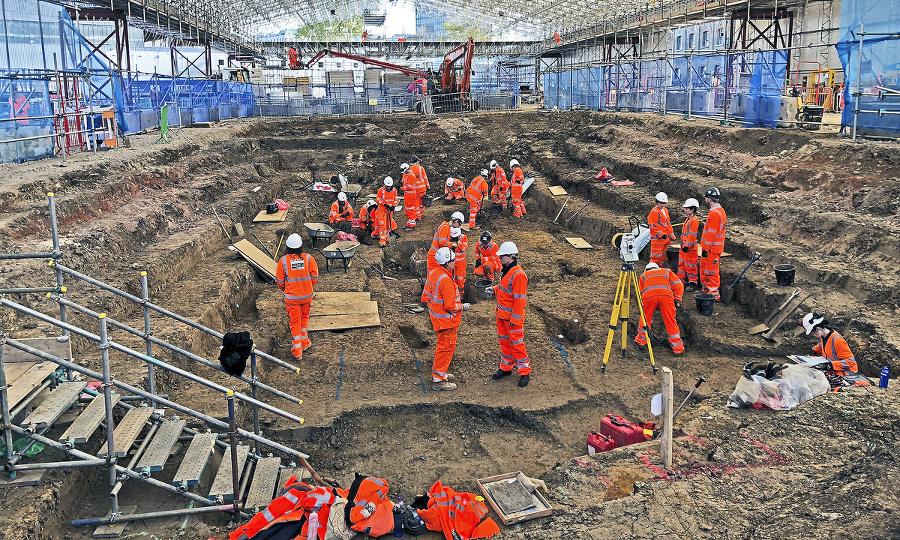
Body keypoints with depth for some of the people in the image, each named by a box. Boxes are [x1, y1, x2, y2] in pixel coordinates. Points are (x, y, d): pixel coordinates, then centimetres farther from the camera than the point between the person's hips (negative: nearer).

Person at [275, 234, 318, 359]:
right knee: (304, 317, 24)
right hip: (307, 295, 1)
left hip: (291, 297, -1)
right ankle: (304, 342, 34)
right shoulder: (308, 258, -10)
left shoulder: (283, 260, -12)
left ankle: (297, 350, 12)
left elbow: (280, 280, -2)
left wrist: (284, 289, 19)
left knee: (295, 322, 9)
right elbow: (315, 276, -1)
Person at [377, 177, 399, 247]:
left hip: (390, 209, 4)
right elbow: (379, 200, -6)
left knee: (388, 225, 11)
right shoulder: (381, 190, -9)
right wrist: (385, 204, -17)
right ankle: (382, 240, -14)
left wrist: (393, 206, -5)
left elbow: (395, 199, 10)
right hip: (382, 209, -4)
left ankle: (386, 238, 24)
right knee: (382, 225, -11)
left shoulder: (394, 190, 2)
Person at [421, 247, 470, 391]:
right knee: (446, 347, 1)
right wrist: (462, 307, -9)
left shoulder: (433, 273, 2)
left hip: (437, 316, 10)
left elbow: (425, 296, 11)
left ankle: (438, 372, 37)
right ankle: (438, 380, 8)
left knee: (442, 345, 23)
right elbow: (450, 306, -25)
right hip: (447, 320, -10)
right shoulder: (446, 280, -27)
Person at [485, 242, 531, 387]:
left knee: (517, 344, 1)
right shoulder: (506, 270, 7)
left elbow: (520, 299, -23)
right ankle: (506, 368, 34)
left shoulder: (518, 275, -24)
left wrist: (514, 319, -21)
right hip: (501, 315, 9)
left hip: (513, 317, -9)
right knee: (504, 341, 19)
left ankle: (525, 373, 14)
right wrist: (494, 289, 4)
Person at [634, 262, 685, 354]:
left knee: (645, 318, 21)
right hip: (666, 295, 0)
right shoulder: (666, 271, 36)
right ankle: (677, 347, 13)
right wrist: (677, 300, 21)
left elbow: (641, 293, 35)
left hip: (648, 295, 0)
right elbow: (678, 285, 21)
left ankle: (641, 340, 34)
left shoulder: (643, 275, 37)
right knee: (670, 321, 8)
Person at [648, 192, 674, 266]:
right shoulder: (654, 212, -11)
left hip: (665, 238, 9)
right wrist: (661, 234, -22)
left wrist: (671, 235, 18)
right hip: (657, 239, -9)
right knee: (656, 257, -8)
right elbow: (652, 227, -15)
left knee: (663, 256, 15)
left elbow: (668, 224, 23)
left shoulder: (665, 210, 16)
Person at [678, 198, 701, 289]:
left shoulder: (694, 220, -17)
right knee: (682, 263, 16)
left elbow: (692, 235, -21)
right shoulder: (687, 219, 14)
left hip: (690, 247, -10)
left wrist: (687, 246, -22)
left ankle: (693, 282, 5)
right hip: (684, 246, 10)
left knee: (690, 265, -3)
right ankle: (681, 280, 26)